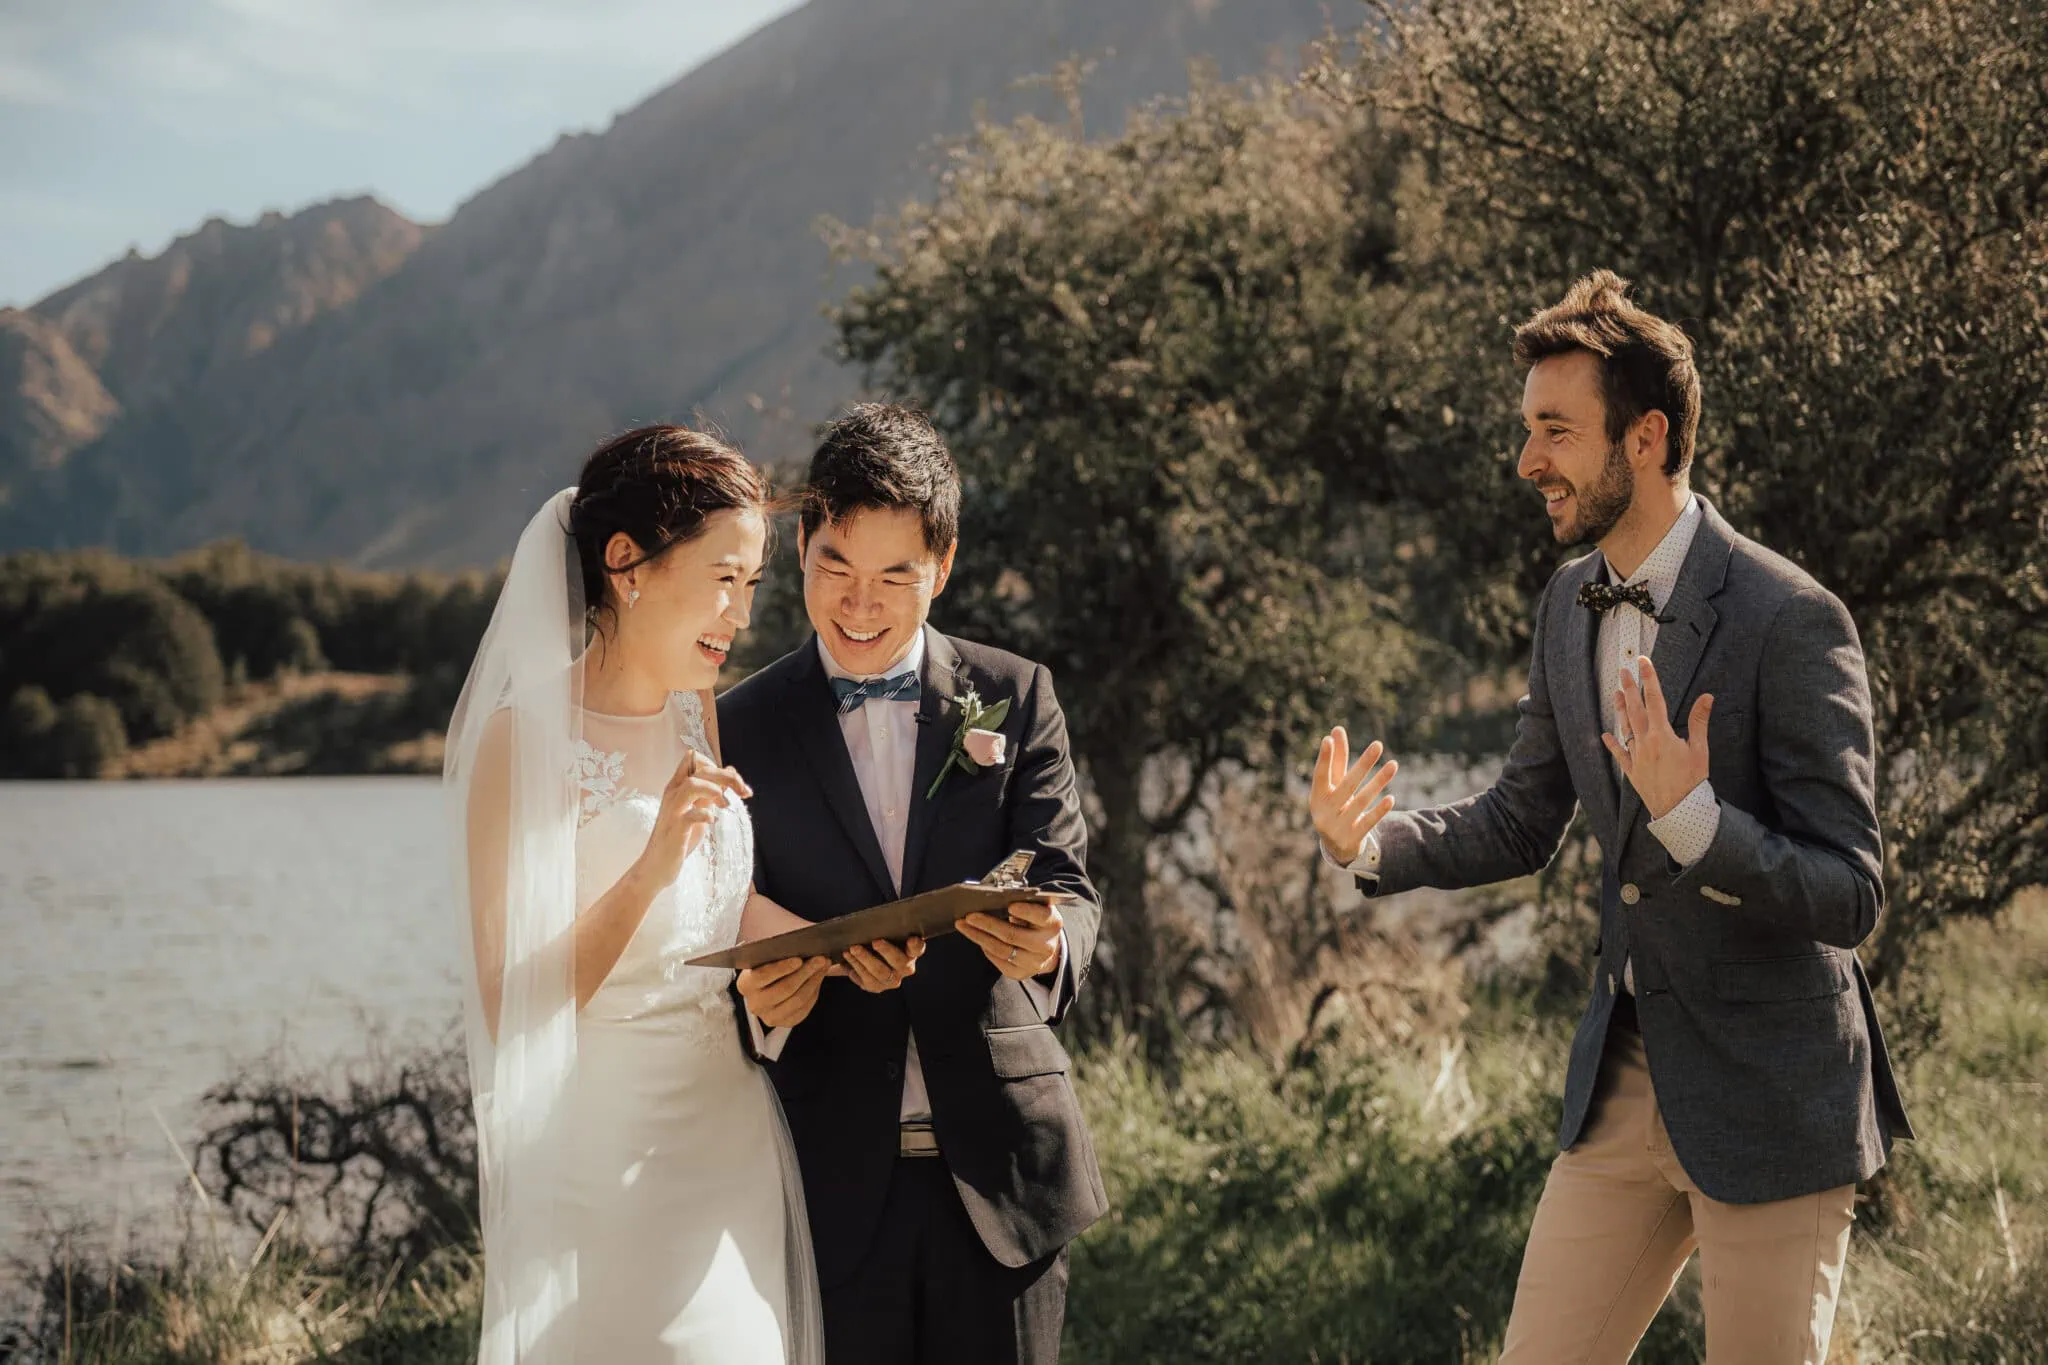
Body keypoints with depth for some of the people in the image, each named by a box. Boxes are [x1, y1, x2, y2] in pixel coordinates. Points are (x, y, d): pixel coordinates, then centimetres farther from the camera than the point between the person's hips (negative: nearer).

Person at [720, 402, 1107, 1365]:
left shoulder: (1015, 698, 5)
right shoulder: (742, 729, 4)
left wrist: (1047, 944, -24)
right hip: (835, 1175, 0)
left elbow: (1065, 883, 0)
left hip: (998, 1157, 0)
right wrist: (762, 1003, -20)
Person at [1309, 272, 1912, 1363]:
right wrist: (1372, 843, -2)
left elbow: (1851, 897, -18)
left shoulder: (1789, 619, -17)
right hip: (1624, 1079, 7)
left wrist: (1694, 818, -34)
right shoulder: (1569, 605, 6)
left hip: (1768, 1100, -7)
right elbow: (1522, 823, 17)